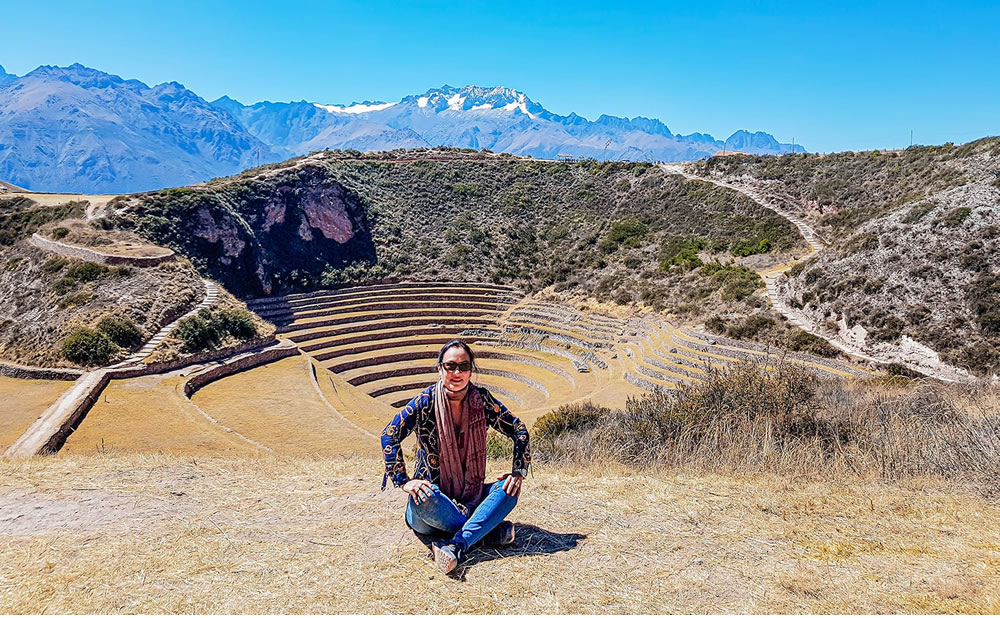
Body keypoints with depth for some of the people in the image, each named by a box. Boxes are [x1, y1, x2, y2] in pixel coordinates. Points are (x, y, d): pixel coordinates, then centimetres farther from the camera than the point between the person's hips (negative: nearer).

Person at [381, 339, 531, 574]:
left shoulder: (481, 398, -4)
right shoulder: (427, 401, -11)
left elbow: (519, 431, 3)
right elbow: (390, 435, -18)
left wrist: (518, 472, -9)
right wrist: (403, 482, -25)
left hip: (471, 498, 3)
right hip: (434, 500, -3)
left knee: (509, 489, -22)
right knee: (425, 497, -36)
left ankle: (455, 546, -33)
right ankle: (487, 530, -19)